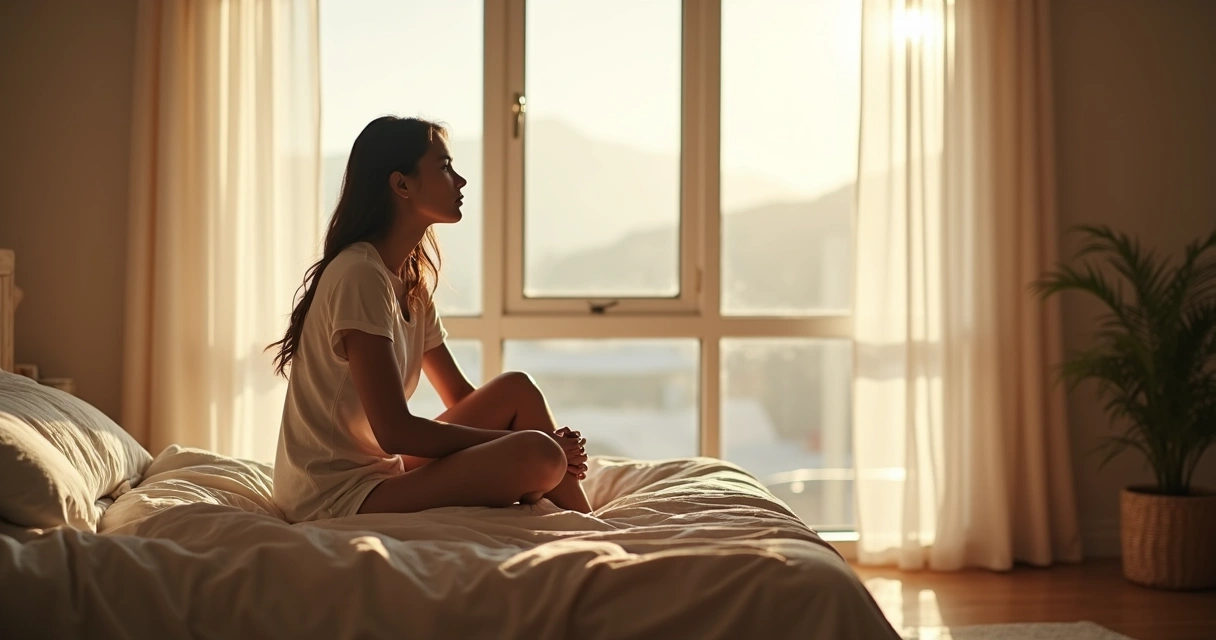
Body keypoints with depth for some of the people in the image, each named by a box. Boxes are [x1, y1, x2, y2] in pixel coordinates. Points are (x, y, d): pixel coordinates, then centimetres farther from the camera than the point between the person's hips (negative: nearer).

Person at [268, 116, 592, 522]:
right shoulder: (359, 275, -18)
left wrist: (555, 442, -3)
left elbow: (460, 398, 13)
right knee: (536, 454, -23)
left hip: (381, 470, 10)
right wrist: (515, 440, -15)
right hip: (338, 498, -10)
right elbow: (394, 431, -23)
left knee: (518, 389, 0)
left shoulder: (410, 281, 11)